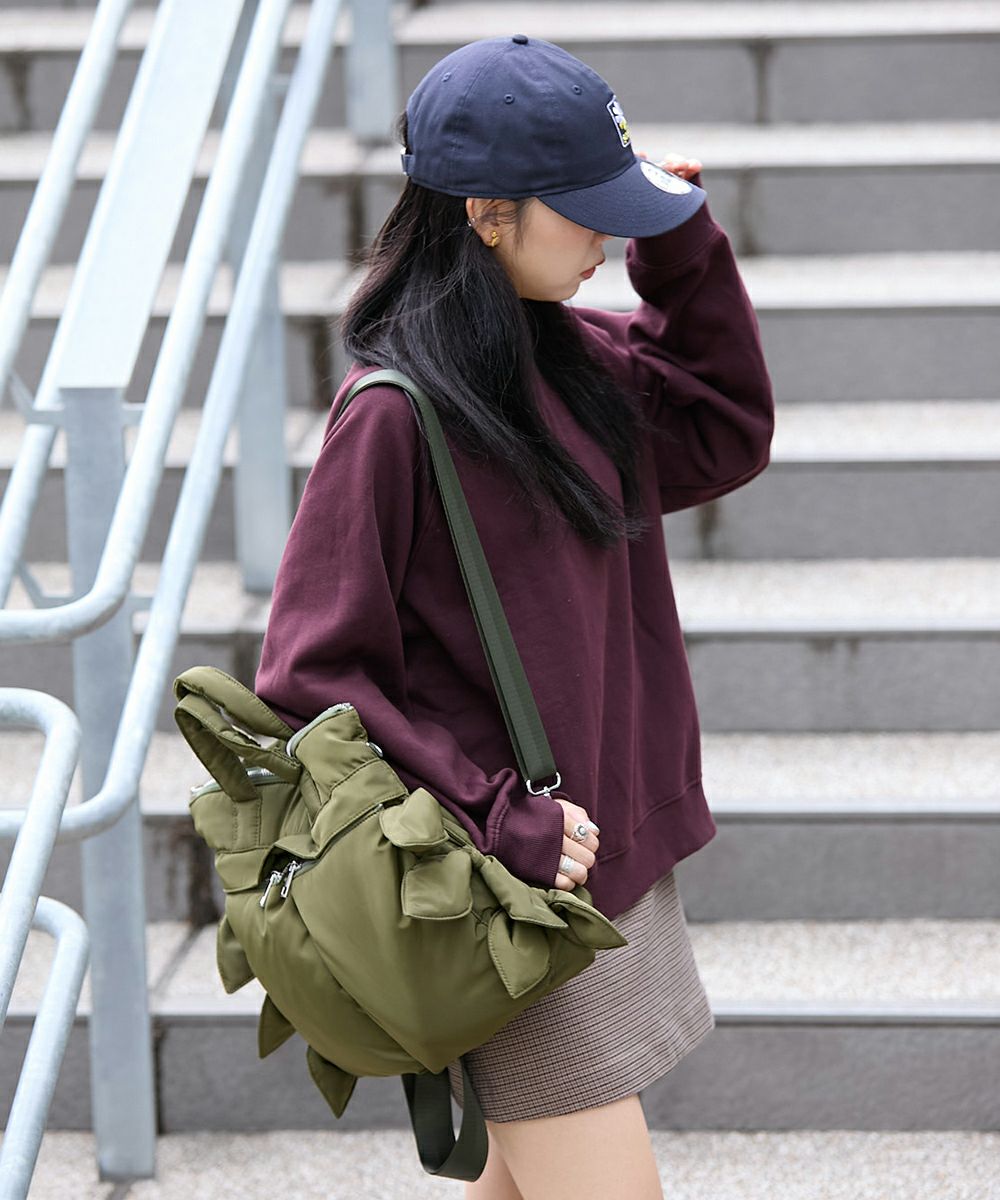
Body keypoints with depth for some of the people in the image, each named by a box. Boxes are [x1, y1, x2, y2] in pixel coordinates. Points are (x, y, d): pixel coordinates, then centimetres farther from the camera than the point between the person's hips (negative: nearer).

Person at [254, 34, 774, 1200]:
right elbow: (311, 677, -16)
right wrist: (496, 818, -20)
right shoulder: (394, 412, -18)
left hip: (600, 837, 8)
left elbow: (725, 436, 20)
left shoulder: (564, 354, 5)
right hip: (516, 887, -8)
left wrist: (684, 252, 6)